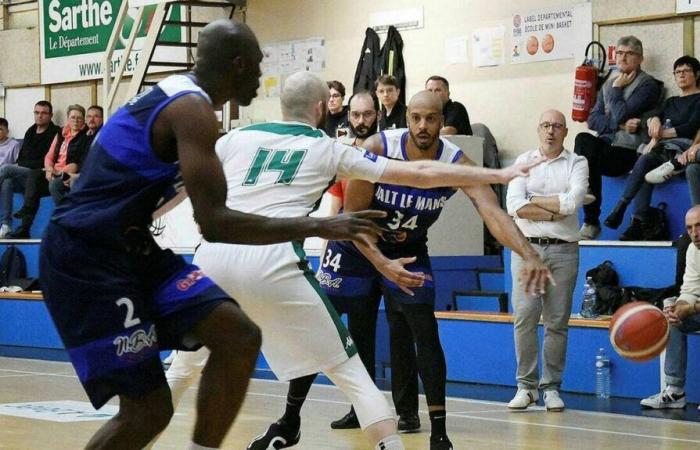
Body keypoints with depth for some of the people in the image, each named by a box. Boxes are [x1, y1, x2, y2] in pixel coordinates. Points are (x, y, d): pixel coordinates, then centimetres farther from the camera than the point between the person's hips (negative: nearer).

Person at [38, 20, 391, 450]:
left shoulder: (173, 96, 13)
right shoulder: (193, 108, -17)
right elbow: (215, 224, -25)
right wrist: (317, 226, -20)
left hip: (129, 250, 10)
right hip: (85, 260, -9)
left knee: (239, 337, -3)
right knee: (147, 409, -9)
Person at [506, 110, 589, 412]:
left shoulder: (577, 164, 8)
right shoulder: (523, 161, 11)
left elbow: (572, 202, -10)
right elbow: (514, 206, -4)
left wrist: (533, 201, -4)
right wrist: (554, 213, -7)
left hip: (563, 251, 0)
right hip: (527, 248, 1)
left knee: (557, 322, 0)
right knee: (524, 318, -6)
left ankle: (551, 387, 6)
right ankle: (525, 386, 0)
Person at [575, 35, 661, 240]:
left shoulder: (648, 85, -1)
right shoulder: (608, 84, 22)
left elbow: (620, 115, -14)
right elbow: (593, 119, 9)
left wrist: (617, 89, 1)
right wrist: (620, 124, -7)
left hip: (629, 151, -6)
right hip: (605, 145, 6)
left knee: (587, 158, -29)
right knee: (583, 139, -28)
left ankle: (591, 221, -18)